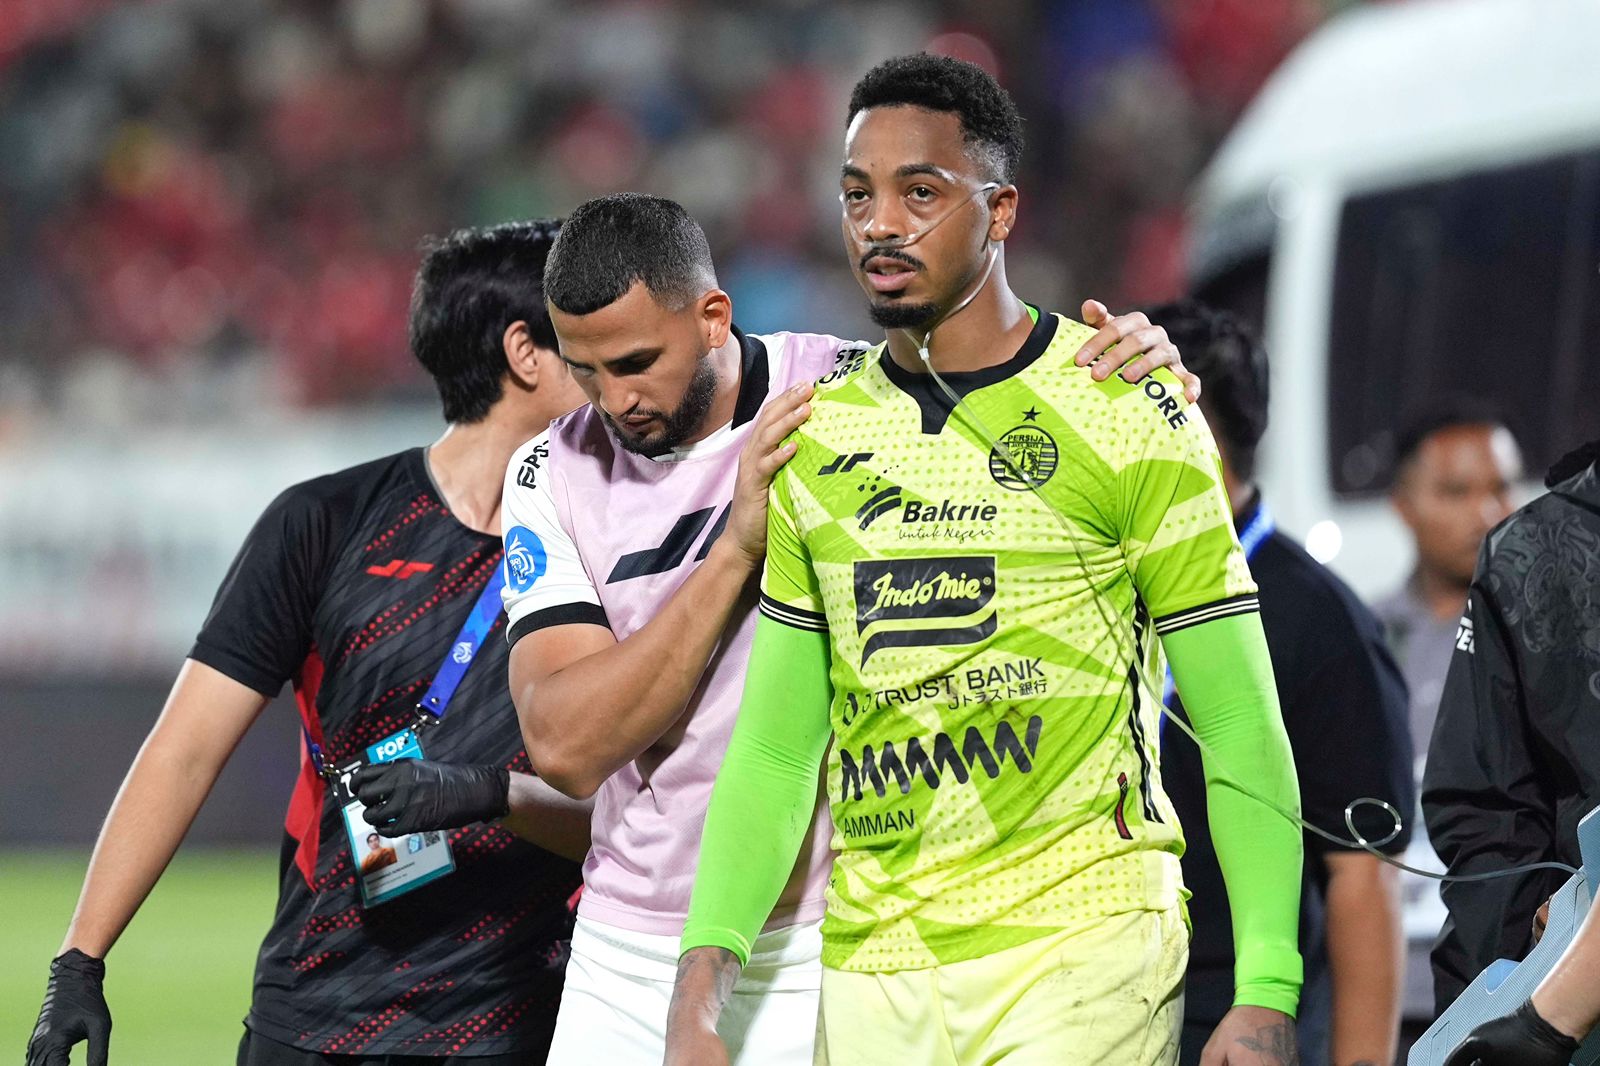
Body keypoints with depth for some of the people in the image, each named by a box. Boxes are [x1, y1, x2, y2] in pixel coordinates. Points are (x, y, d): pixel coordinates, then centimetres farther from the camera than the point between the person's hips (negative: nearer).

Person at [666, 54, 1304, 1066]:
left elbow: (1240, 730, -4)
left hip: (1080, 954, -4)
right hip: (871, 973, 5)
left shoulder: (1125, 415, -3)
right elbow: (777, 744, 13)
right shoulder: (817, 441, 11)